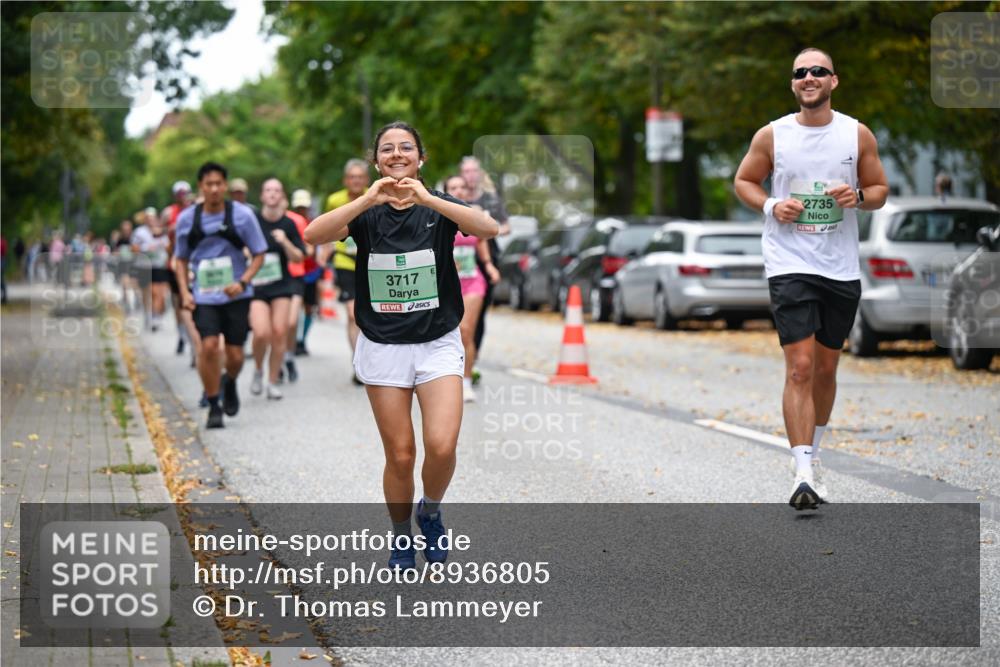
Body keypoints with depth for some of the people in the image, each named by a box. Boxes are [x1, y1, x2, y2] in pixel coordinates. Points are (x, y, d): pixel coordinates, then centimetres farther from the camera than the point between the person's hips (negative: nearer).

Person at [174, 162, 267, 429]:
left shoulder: (242, 214, -4)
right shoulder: (187, 219, 1)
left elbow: (259, 254, 1)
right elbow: (181, 258, 13)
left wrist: (243, 281, -15)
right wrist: (184, 292, 0)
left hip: (236, 295, 0)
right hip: (203, 296, 0)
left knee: (235, 354, 2)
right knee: (209, 345, -17)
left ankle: (230, 383, 38)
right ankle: (213, 407, -3)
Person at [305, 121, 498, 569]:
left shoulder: (439, 206, -2)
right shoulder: (366, 212, 0)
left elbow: (489, 228, -23)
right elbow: (313, 235, -19)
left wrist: (427, 199, -35)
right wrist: (368, 200, -31)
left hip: (438, 343, -1)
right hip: (382, 346, 1)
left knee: (441, 446, -15)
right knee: (400, 456, 2)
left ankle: (430, 512, 15)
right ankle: (401, 540, 24)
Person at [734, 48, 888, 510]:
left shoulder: (858, 135, 3)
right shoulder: (771, 136, 0)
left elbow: (880, 190, 12)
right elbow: (743, 181, 11)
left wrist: (858, 197, -11)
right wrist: (770, 206, -8)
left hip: (842, 269, 3)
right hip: (789, 267, -2)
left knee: (826, 369, 13)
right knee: (800, 367, -14)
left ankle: (813, 451, 35)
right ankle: (804, 473, -16)